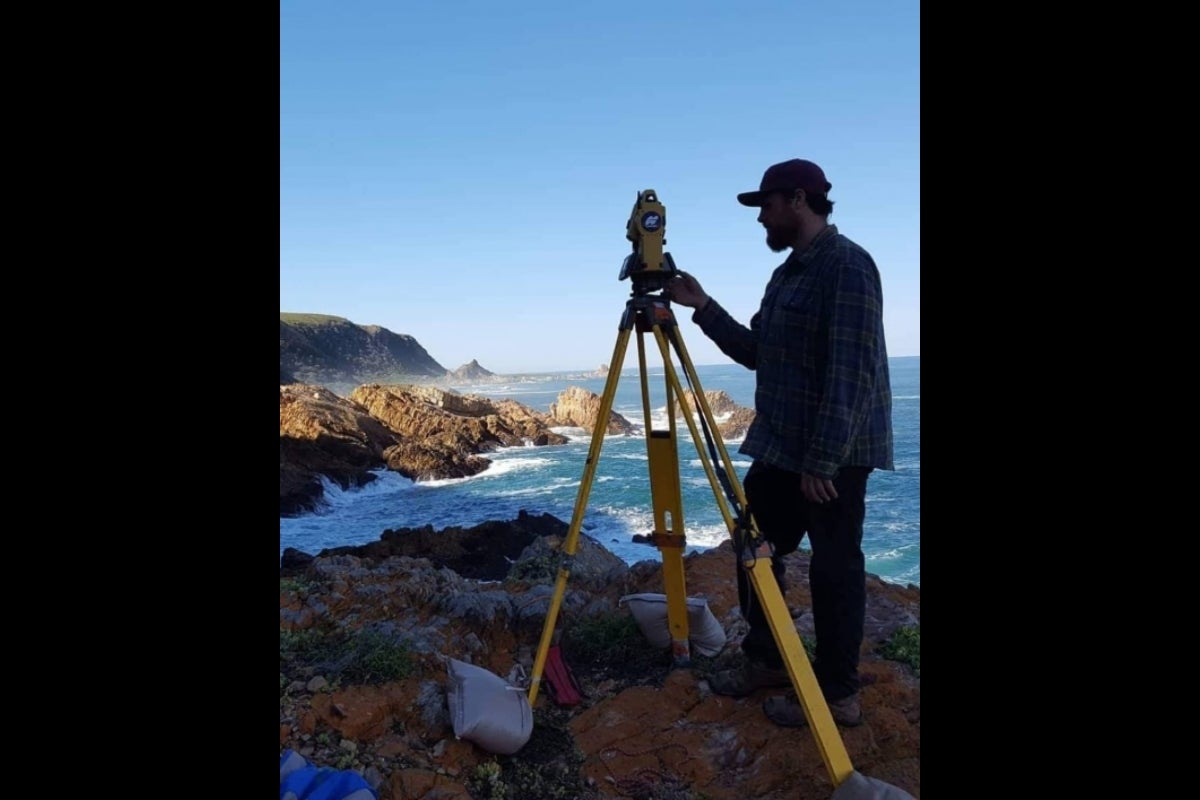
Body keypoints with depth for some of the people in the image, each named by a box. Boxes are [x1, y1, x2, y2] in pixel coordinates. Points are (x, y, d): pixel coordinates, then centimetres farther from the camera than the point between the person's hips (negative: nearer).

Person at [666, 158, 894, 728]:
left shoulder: (847, 266, -14)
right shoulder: (786, 273, 15)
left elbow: (852, 374, -21)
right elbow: (756, 354, 18)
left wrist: (823, 460, -23)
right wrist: (704, 307, 10)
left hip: (833, 455, -9)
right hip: (779, 447, 10)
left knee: (833, 567, 2)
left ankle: (837, 694, 18)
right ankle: (765, 660, 32)